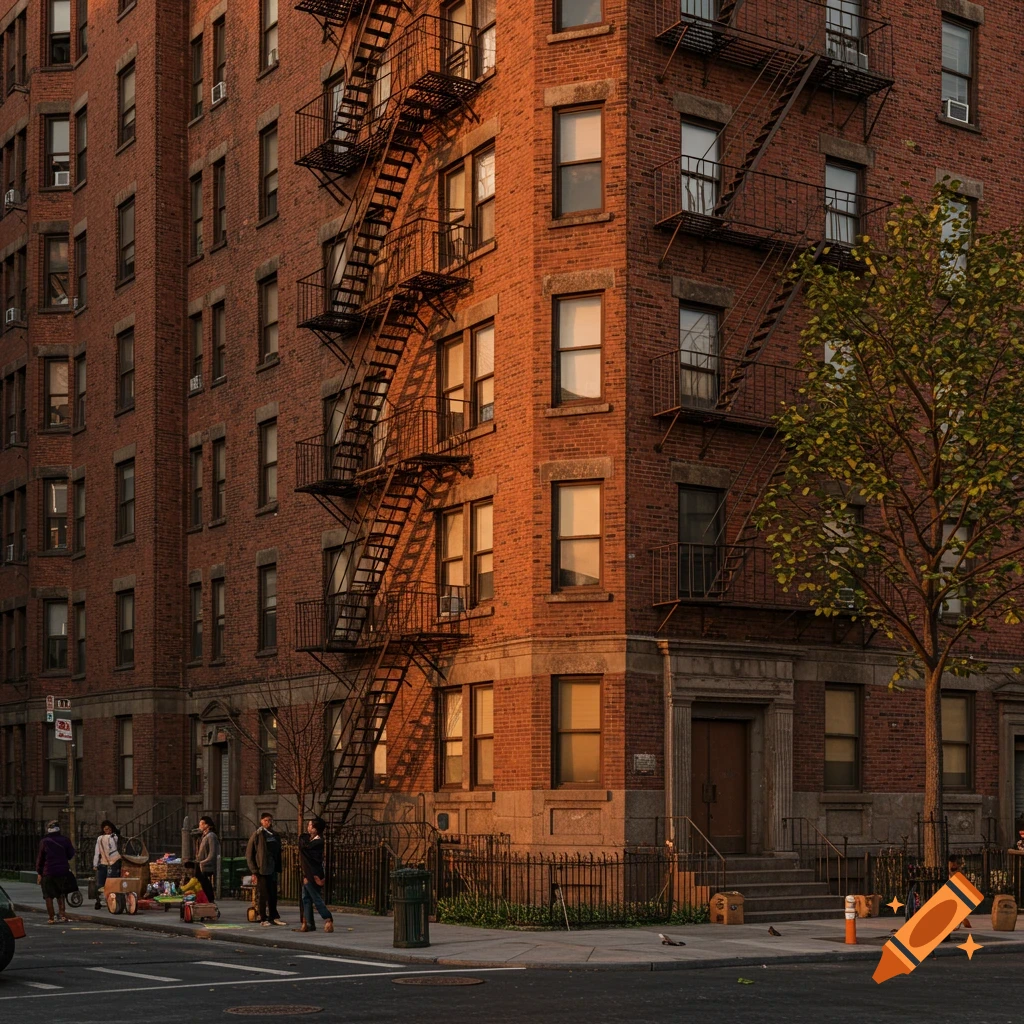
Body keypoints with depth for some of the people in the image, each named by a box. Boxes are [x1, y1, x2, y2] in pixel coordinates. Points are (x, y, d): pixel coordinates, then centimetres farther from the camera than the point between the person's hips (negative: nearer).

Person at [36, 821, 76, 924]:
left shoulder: (44, 842, -4)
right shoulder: (65, 840, 0)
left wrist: (39, 873, 5)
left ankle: (51, 918, 3)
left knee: (49, 896, 5)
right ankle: (62, 913, 3)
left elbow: (40, 858, -1)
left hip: (48, 872, -2)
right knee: (61, 894, 18)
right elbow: (71, 854, 7)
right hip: (63, 871, 2)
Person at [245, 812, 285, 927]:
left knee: (273, 895, 8)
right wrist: (254, 871, -10)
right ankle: (263, 919, 7)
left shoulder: (274, 836, 13)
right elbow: (249, 854, -6)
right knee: (262, 895, 0)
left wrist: (278, 869, 8)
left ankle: (273, 917, 17)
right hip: (261, 870, -5)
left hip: (272, 870, 5)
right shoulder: (257, 835, -5)